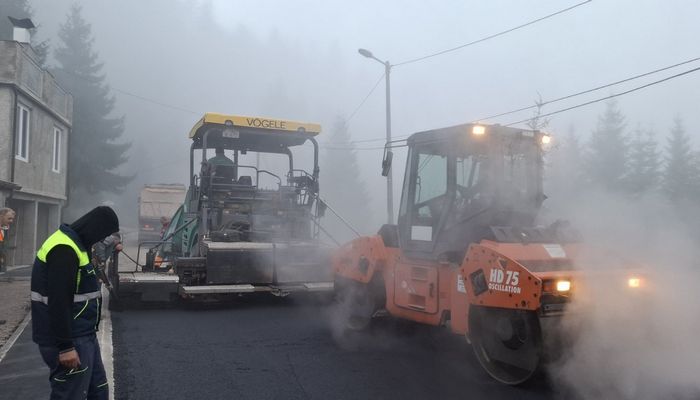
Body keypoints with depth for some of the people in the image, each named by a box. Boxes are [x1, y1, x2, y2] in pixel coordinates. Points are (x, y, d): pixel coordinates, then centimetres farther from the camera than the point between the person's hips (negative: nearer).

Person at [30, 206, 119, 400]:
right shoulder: (64, 249, -21)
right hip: (70, 340, -10)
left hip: (83, 335, 10)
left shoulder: (74, 244, 12)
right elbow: (58, 302, -25)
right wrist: (65, 346, -24)